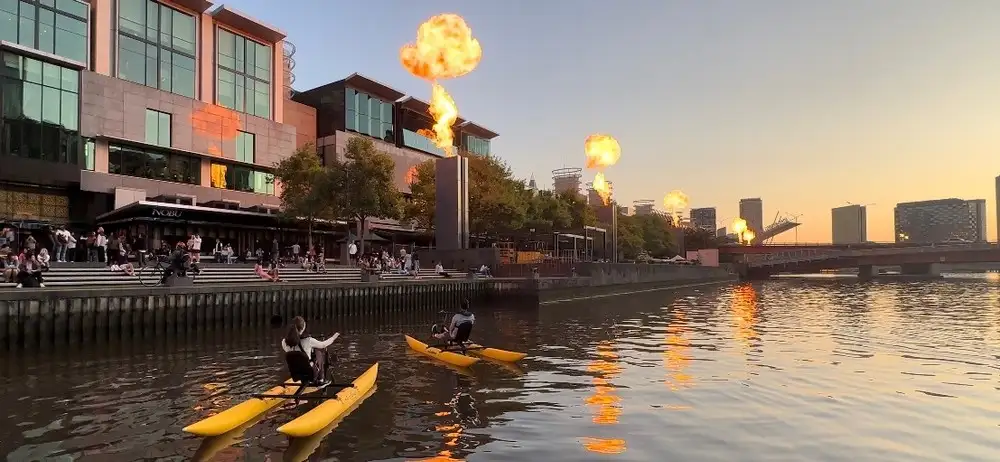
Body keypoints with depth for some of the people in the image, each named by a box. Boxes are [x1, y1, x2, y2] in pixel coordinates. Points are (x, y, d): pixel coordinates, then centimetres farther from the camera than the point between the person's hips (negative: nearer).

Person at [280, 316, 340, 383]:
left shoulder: (284, 342, -14)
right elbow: (323, 345, -7)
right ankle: (321, 379, 35)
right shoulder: (308, 341, -26)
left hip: (295, 374, 4)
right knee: (320, 353, 24)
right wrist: (334, 337, 13)